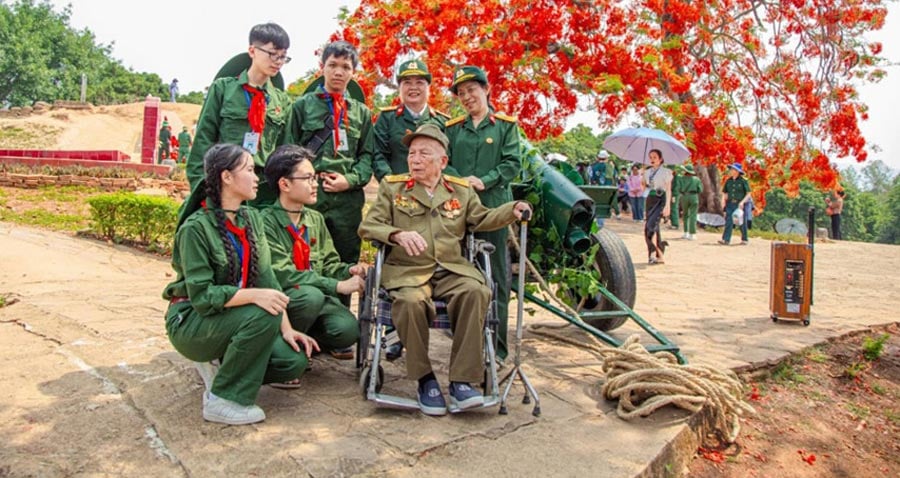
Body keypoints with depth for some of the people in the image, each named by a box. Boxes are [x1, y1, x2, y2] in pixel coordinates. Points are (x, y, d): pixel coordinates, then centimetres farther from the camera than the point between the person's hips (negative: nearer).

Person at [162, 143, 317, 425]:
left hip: (234, 317, 7)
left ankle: (220, 367, 12)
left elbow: (266, 277, -1)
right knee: (264, 315, -33)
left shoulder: (251, 218, 4)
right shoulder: (196, 228, -18)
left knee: (294, 361, -13)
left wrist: (286, 328, -9)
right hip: (191, 322, -6)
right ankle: (221, 400, -17)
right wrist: (254, 296, -37)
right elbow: (202, 295, -24)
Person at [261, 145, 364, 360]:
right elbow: (283, 275, -20)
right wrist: (338, 286, -23)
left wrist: (349, 270, -10)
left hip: (316, 295, 5)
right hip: (281, 297, -5)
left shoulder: (315, 219, 9)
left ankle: (314, 340, 10)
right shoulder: (267, 221, -12)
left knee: (347, 329, -23)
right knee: (311, 296, -36)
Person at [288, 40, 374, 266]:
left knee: (348, 262, 7)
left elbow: (367, 154, 10)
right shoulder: (303, 105, 9)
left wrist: (350, 180, -7)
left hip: (348, 199, 2)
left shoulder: (362, 112, 15)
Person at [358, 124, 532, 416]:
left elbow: (482, 219, 10)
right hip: (407, 271, -2)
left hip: (452, 270, 2)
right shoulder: (392, 187, 12)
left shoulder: (462, 190, 19)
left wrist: (511, 210, -9)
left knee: (475, 291, -30)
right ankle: (425, 380, -15)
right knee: (411, 301, -35)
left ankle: (462, 380, -22)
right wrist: (398, 234, -17)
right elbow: (367, 226, 3)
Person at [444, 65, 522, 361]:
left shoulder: (505, 125, 6)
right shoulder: (453, 128, 13)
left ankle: (497, 344, 7)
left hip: (494, 205, -3)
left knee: (496, 275, 0)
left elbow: (513, 163, -2)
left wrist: (484, 181, -16)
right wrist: (461, 181, -13)